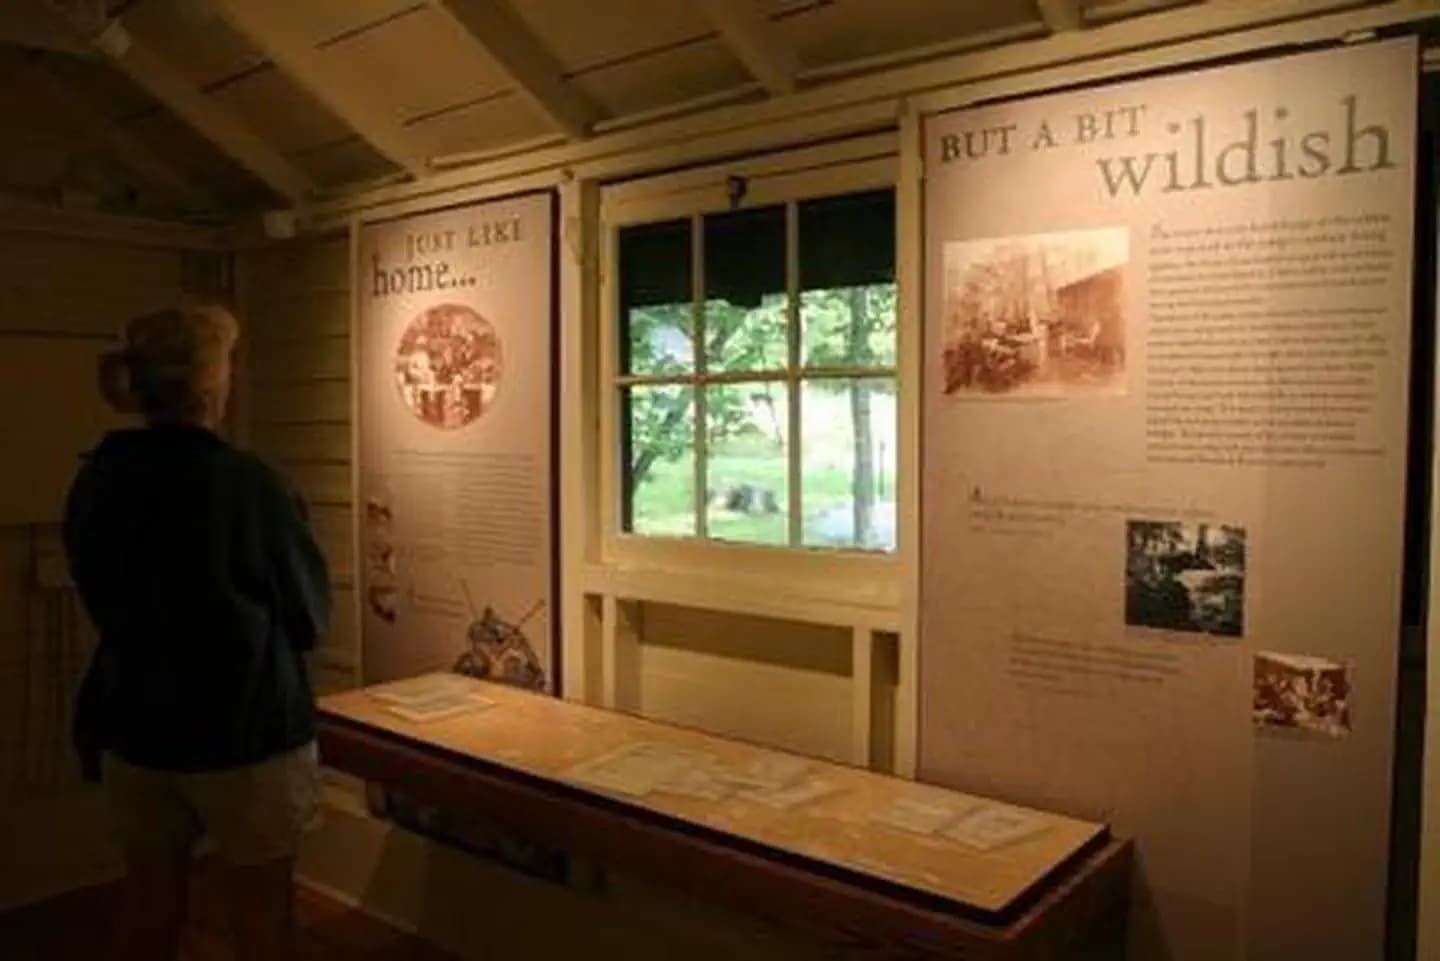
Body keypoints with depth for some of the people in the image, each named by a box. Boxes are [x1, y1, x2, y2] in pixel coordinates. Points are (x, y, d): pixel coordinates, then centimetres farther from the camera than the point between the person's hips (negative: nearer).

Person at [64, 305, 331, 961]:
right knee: (261, 903, 11)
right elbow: (311, 610, -8)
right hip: (246, 726, -5)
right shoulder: (246, 483, -21)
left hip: (132, 723, 6)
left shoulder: (96, 480, -3)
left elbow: (102, 599, 12)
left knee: (150, 894, 20)